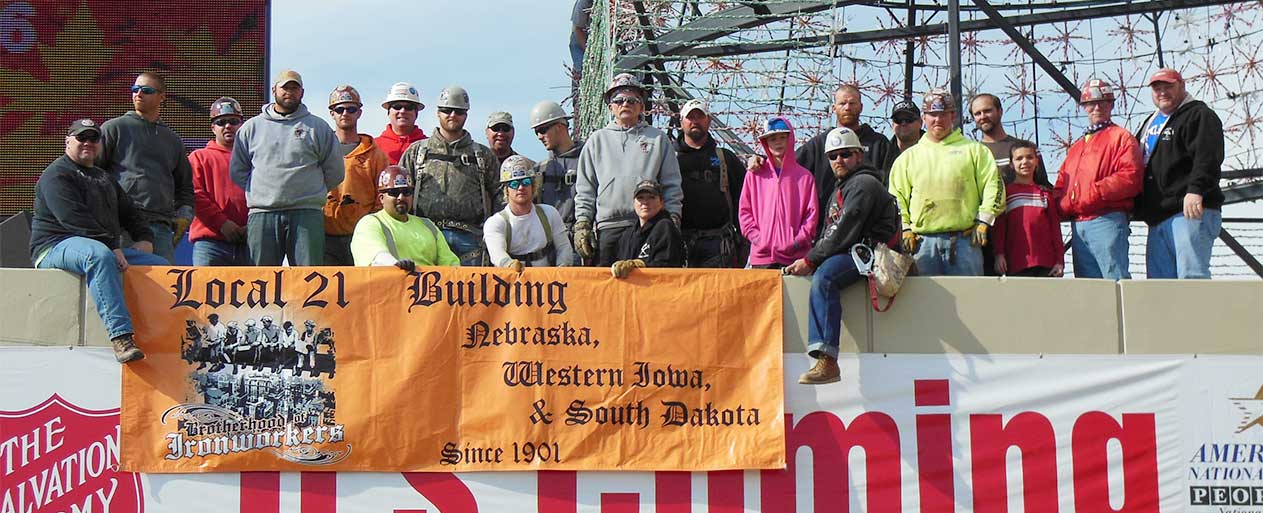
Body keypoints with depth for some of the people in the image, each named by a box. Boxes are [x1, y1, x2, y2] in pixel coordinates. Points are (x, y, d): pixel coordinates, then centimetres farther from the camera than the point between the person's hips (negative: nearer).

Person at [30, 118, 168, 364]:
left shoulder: (104, 178, 27)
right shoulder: (57, 175, -2)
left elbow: (130, 212, 30)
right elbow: (75, 219, -17)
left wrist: (144, 238, 9)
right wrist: (112, 247, -23)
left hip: (108, 248, 9)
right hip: (57, 246, -9)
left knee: (161, 264, -6)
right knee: (99, 255, -42)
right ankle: (121, 337, -54)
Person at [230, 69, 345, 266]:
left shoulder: (318, 128, 11)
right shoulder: (251, 127, 14)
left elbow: (334, 171, 11)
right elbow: (237, 171, 15)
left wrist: (311, 193, 7)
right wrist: (257, 194, 7)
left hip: (307, 214, -1)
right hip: (261, 214, 1)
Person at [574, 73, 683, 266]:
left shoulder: (658, 139, 13)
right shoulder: (597, 141, 17)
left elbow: (672, 186, 11)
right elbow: (585, 190, 14)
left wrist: (673, 221, 1)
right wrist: (582, 223, 4)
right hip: (607, 227, 1)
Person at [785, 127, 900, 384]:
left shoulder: (864, 184, -7)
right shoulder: (839, 190, 26)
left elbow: (844, 232, -16)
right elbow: (829, 233, 23)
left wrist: (810, 260, -13)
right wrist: (809, 261, 5)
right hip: (849, 255, 11)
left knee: (824, 277, -35)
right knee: (792, 276, 5)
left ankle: (827, 360, -45)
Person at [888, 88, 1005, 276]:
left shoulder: (974, 150, 13)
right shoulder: (909, 157, 18)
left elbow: (993, 185, 7)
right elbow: (896, 197, 16)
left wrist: (983, 221, -2)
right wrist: (904, 229, 4)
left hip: (964, 239, -1)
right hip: (923, 242, 1)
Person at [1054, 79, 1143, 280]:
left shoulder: (1120, 137, 5)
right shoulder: (1076, 147, 27)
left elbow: (1130, 177, -9)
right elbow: (1060, 185, 21)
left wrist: (1093, 193, -14)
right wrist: (1064, 205, 0)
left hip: (1107, 220, -7)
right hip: (1077, 225, 7)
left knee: (1115, 279, -13)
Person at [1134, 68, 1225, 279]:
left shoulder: (1198, 115, 1)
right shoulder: (1150, 123, 27)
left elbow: (1207, 157, -15)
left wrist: (1195, 190, -28)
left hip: (1190, 212, -8)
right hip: (1158, 217, 9)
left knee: (1192, 277, -17)